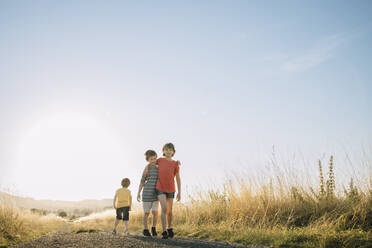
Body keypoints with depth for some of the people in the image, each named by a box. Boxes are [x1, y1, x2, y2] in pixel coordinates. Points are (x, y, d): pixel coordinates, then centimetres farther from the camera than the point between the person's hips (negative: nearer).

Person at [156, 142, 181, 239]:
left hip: (170, 189, 1)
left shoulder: (175, 163, 2)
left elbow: (178, 178, 5)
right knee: (164, 209, -17)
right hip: (160, 188, -1)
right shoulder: (160, 160, 3)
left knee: (169, 211, 9)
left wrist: (179, 192, 4)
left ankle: (169, 228, 32)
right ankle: (164, 232, -14)